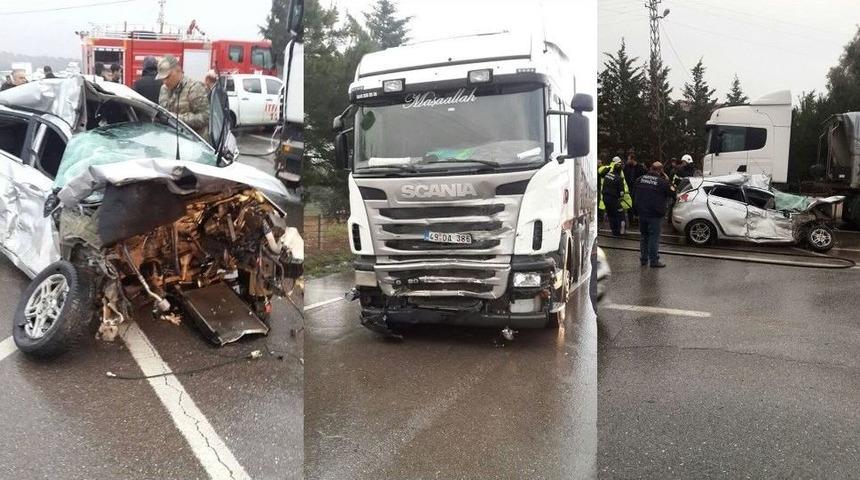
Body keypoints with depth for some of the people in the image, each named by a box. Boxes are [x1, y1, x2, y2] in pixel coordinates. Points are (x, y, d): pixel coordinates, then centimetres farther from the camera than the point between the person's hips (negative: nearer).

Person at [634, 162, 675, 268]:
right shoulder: (663, 182, -13)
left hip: (642, 212, 5)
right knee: (654, 237, 1)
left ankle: (643, 259, 22)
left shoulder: (641, 179, 4)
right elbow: (672, 193, -3)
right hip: (655, 214, -5)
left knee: (644, 236, 16)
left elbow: (636, 194, 14)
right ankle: (654, 261, 4)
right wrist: (667, 181, 3)